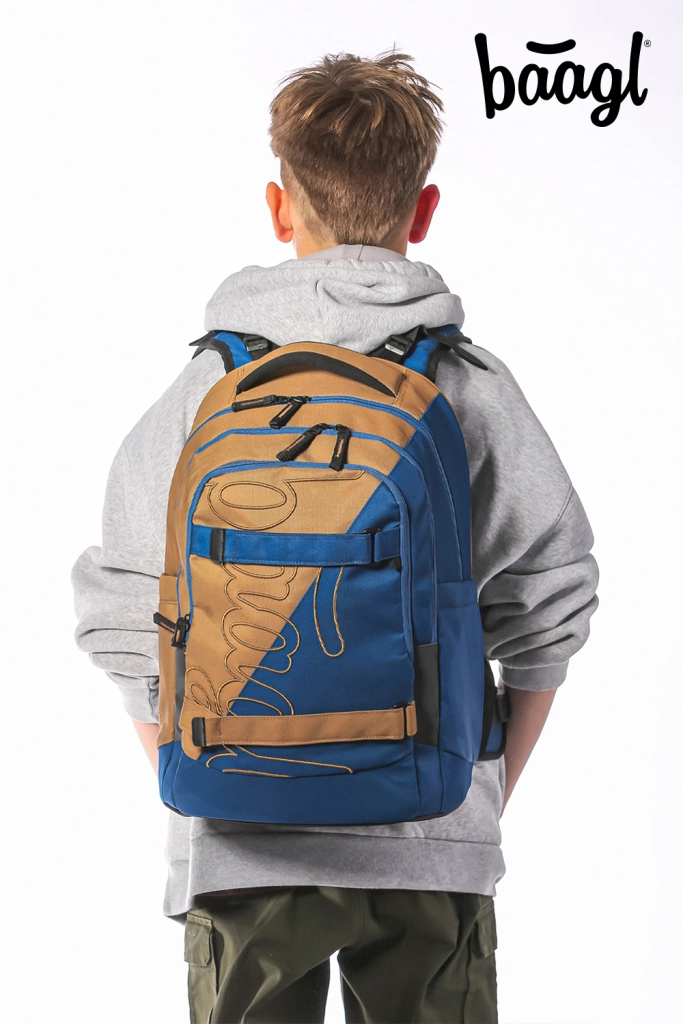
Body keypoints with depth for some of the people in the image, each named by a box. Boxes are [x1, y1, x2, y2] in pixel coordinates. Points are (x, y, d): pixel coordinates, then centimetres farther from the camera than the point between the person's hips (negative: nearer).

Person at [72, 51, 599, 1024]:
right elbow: (549, 607, -2)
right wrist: (488, 796, 10)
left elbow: (124, 622, -1)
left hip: (243, 843, 0)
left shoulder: (206, 385, -3)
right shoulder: (475, 385, -4)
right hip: (434, 840, 0)